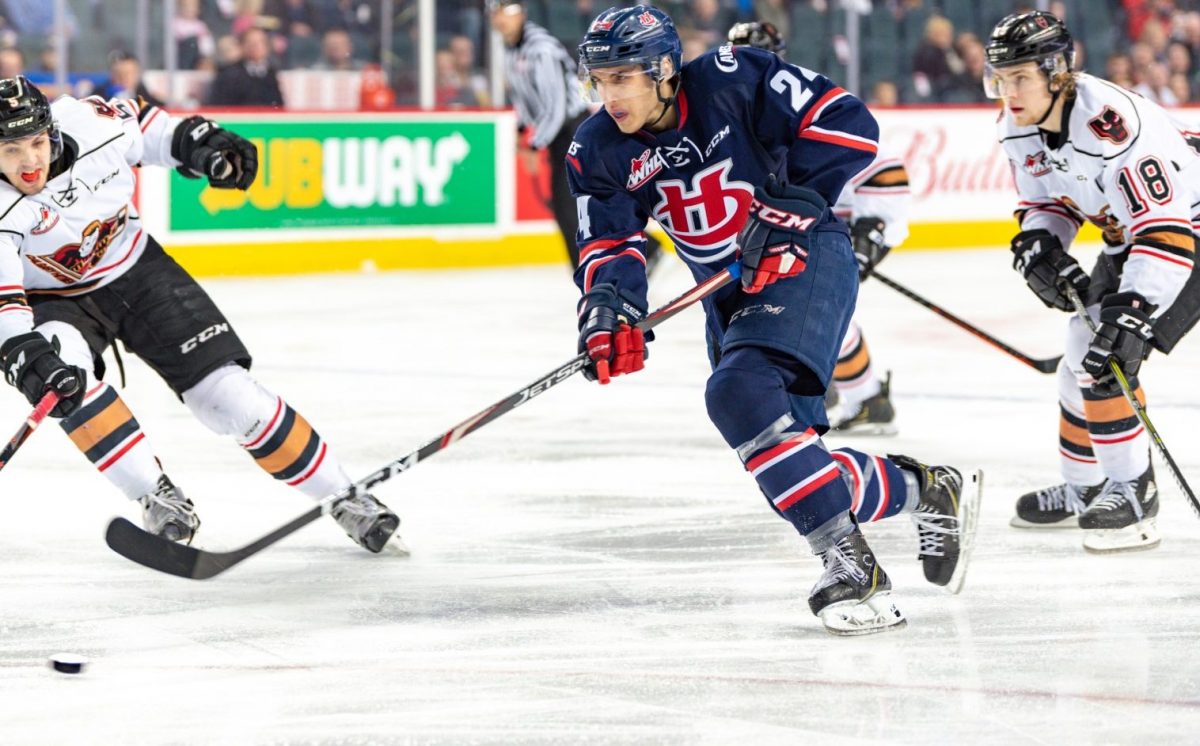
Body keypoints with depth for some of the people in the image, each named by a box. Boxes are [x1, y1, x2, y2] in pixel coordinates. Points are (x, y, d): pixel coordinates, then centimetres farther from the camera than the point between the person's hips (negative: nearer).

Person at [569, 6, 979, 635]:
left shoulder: (733, 80, -18)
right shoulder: (599, 152, -3)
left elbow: (848, 125, -17)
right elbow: (610, 244, -8)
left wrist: (792, 201, -25)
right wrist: (608, 305, -29)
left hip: (804, 257, -7)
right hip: (729, 295, 7)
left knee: (741, 394, -31)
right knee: (794, 471, 1)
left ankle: (846, 561, -29)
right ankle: (926, 493, 24)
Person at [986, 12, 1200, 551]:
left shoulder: (1112, 126, -35)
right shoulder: (1020, 126, -8)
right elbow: (1044, 200, 7)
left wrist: (1133, 313, -40)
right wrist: (1040, 247, -14)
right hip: (1127, 239, 9)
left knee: (1107, 362, -20)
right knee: (1083, 360, 13)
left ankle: (1132, 491, -9)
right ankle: (1084, 490, 31)